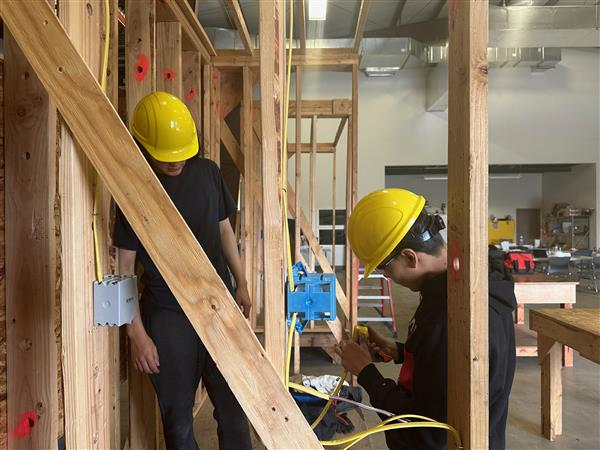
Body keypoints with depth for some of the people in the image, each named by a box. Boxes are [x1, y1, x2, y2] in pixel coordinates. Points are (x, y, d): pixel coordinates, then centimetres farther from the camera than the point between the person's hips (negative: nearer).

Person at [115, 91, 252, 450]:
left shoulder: (208, 172, 1)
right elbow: (125, 267, -6)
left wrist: (241, 282, 13)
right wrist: (137, 333, -9)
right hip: (167, 316, -2)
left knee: (233, 408, 9)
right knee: (178, 418, 10)